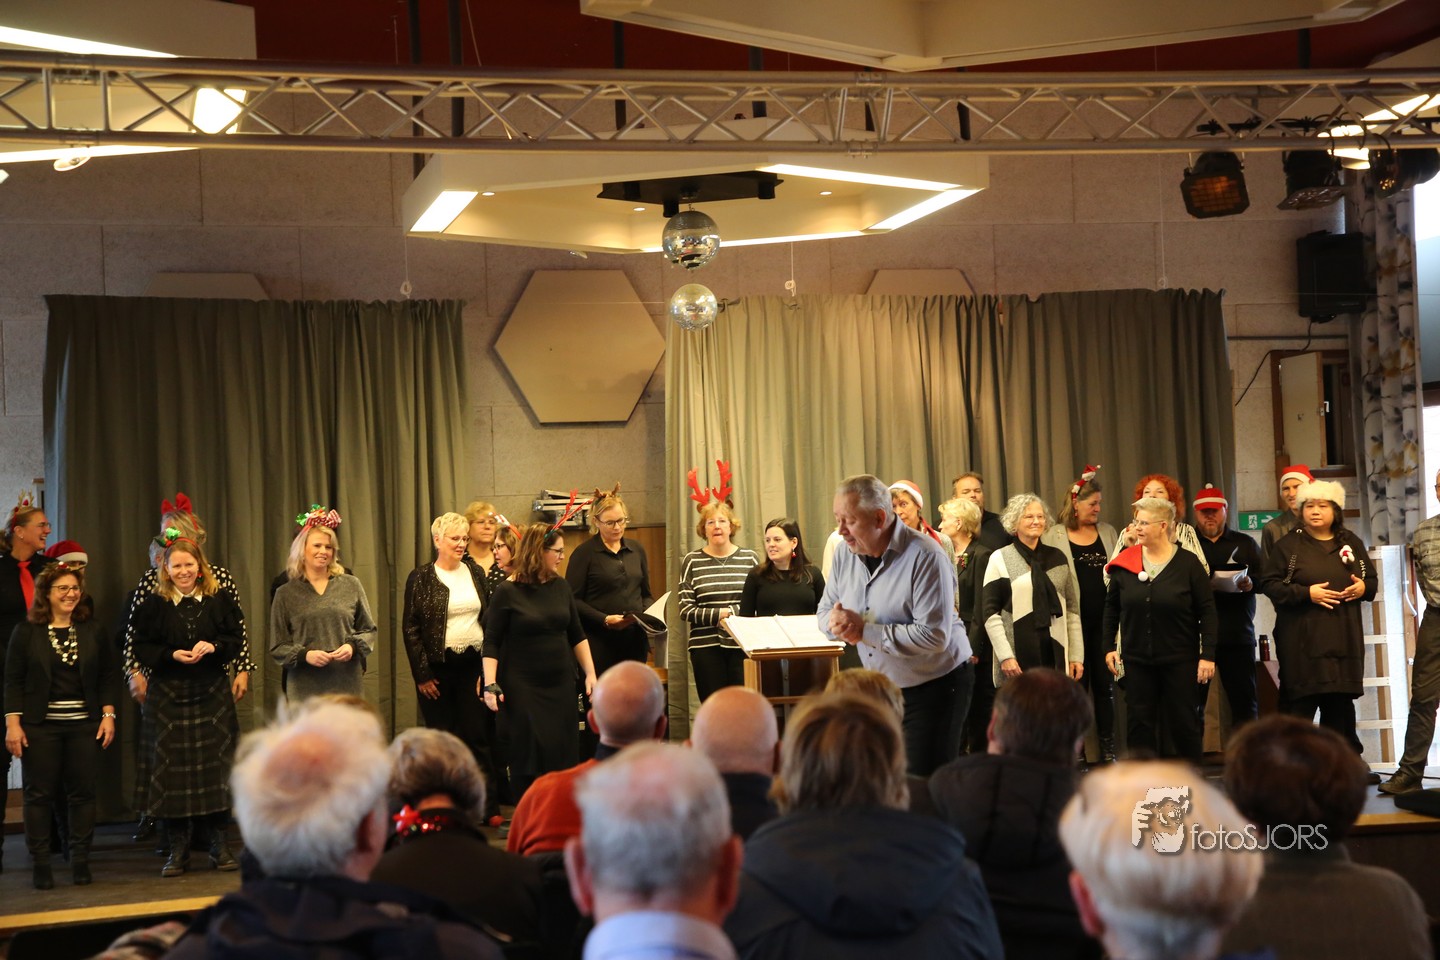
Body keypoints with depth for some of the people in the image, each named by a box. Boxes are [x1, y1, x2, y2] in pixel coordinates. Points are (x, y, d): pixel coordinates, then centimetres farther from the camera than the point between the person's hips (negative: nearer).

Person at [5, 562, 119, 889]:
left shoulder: (93, 631, 8)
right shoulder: (26, 633, 2)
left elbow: (109, 675, 10)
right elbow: (13, 680, 0)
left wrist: (108, 715, 1)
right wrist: (13, 724, -7)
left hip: (85, 725, 2)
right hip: (40, 726, -2)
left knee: (82, 792, 3)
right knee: (39, 793, 0)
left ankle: (80, 861, 10)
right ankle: (40, 863, 7)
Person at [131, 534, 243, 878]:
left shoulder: (219, 601, 5)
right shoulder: (154, 605, 2)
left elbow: (234, 640, 4)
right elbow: (142, 649, 1)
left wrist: (212, 647, -16)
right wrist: (172, 655, -15)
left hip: (212, 694, 1)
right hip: (169, 695, -1)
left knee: (215, 765, -1)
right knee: (175, 767, -2)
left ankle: (218, 844, 9)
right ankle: (178, 849, 6)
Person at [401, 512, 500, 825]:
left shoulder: (475, 573, 9)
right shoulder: (420, 578, -2)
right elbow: (410, 628, -4)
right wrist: (422, 674, -9)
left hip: (473, 665, 3)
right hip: (438, 668, -3)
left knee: (478, 735, 2)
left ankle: (488, 806, 5)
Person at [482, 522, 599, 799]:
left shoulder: (560, 587, 8)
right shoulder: (507, 592, -6)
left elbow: (577, 636, 14)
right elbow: (491, 643, -6)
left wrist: (590, 674, 8)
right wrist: (490, 685, -14)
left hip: (561, 685, 5)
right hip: (522, 689, -5)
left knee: (563, 757, 3)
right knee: (528, 760, -4)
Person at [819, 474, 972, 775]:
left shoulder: (925, 557, -22)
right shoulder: (845, 553, 0)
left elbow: (934, 636, -28)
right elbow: (825, 612, 8)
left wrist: (864, 630, -26)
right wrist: (838, 623, -18)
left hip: (935, 686, -6)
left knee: (923, 782, -6)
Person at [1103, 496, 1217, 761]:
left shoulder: (1187, 563, -6)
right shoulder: (1125, 563, 1)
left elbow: (1207, 610, -5)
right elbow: (1111, 606, 11)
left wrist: (1208, 655, -10)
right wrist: (1109, 647, 6)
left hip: (1180, 659, -3)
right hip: (1136, 658, 3)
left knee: (1184, 724, 4)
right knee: (1139, 724, 4)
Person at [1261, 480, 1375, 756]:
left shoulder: (1351, 543, 13)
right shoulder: (1288, 545, 0)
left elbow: (1372, 580, 19)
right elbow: (1270, 585, -5)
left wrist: (1363, 587, -4)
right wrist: (1307, 593, -16)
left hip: (1344, 639, 4)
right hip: (1302, 642, -4)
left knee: (1341, 705, 8)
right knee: (1300, 705, -8)